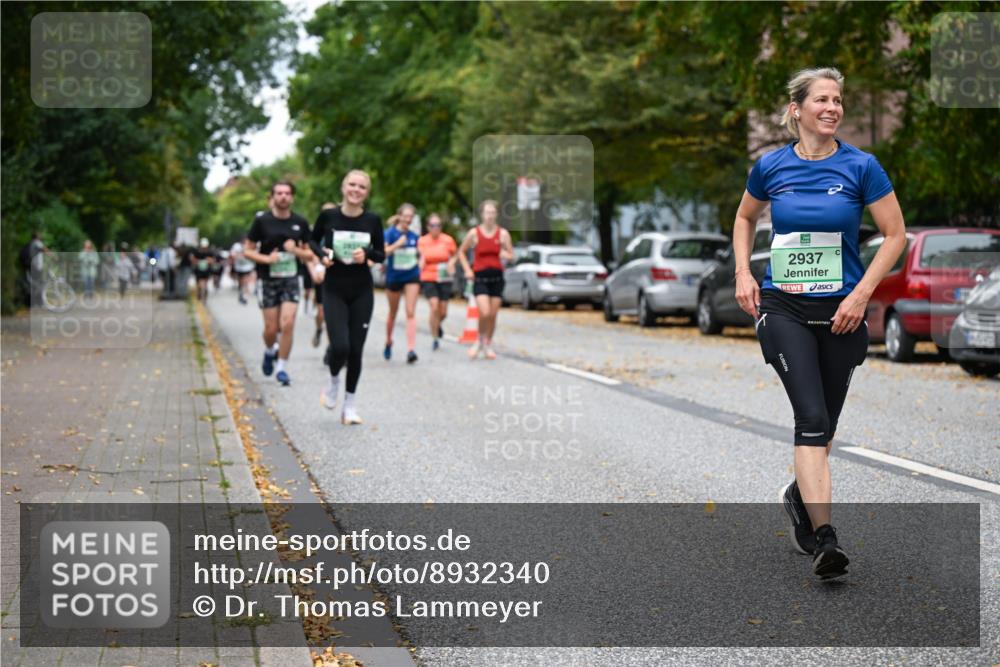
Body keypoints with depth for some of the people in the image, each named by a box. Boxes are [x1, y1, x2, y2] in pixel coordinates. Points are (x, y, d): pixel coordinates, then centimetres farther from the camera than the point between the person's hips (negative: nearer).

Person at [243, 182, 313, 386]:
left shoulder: (300, 223, 3)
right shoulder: (262, 221, -4)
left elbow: (309, 254, 8)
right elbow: (247, 251, 0)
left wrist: (296, 250, -13)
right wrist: (266, 258, -17)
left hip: (290, 279, 1)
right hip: (267, 280, -1)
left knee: (287, 324, -11)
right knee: (271, 327, 0)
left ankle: (282, 368, 1)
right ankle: (269, 352, 34)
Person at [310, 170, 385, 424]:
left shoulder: (373, 220, -3)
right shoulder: (328, 216, -6)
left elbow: (381, 255, 6)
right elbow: (313, 240, 12)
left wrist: (367, 254, -14)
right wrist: (322, 255, -8)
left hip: (362, 291, 2)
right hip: (334, 290, -2)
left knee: (356, 350, 2)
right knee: (340, 347, -15)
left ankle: (350, 404, 18)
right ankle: (333, 380, 19)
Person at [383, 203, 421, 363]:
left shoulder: (413, 236, 1)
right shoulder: (390, 233, -11)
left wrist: (419, 265, 3)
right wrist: (397, 244, -30)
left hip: (412, 277, 2)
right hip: (393, 277, -1)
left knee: (411, 312, -11)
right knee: (393, 312, 15)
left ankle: (411, 349, -16)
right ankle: (388, 342, 39)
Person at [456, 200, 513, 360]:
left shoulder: (503, 233, 3)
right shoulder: (474, 233, -1)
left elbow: (511, 255, 9)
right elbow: (461, 252, 11)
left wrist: (505, 255, -15)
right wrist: (467, 270, 0)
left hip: (496, 276, 2)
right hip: (480, 277, -2)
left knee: (493, 314, 6)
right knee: (485, 313, -16)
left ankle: (488, 344, 23)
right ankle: (480, 340, 8)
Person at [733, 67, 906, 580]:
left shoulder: (860, 166, -5)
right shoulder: (770, 167, -1)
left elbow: (895, 235, -1)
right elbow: (745, 217, 19)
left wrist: (861, 294, -10)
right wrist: (743, 273, 5)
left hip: (841, 311, 1)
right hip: (783, 308, -1)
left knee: (825, 421, 13)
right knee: (812, 417, -15)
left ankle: (799, 495, 42)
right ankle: (824, 538, -19)